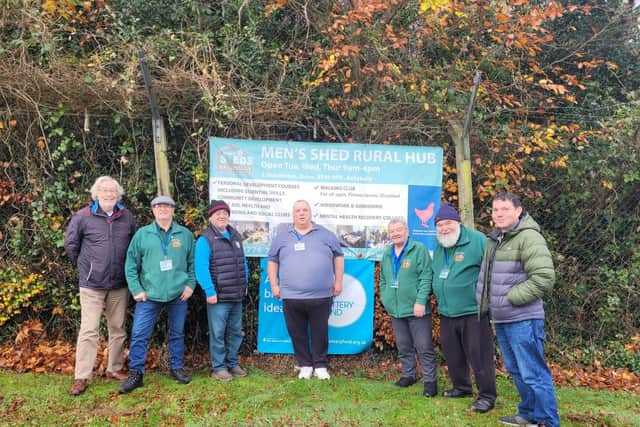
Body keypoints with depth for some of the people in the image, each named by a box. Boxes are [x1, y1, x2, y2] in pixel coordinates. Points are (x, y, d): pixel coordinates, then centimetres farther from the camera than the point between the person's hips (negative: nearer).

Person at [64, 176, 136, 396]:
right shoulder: (83, 216, -7)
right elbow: (71, 244, 5)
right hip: (92, 285, -3)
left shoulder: (127, 217, 1)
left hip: (119, 285, 3)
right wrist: (84, 266, 10)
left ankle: (115, 369, 28)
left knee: (118, 329, 13)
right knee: (89, 330, -3)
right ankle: (81, 377, 7)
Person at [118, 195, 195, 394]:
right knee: (139, 334, -3)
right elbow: (131, 264, 1)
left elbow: (193, 262, 8)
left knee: (177, 333, 13)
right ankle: (135, 374, 11)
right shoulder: (142, 234, 1)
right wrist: (136, 289, -5)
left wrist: (190, 284, -1)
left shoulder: (185, 235, 4)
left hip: (178, 295, 1)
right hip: (149, 295, -1)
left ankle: (177, 368, 30)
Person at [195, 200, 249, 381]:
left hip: (237, 296, 7)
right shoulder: (205, 240, -10)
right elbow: (201, 268, -16)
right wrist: (210, 291, -20)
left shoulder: (236, 236, 12)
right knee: (218, 334, 1)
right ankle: (219, 368, 14)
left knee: (235, 332, 15)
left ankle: (233, 363, 28)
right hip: (219, 297, -7)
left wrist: (245, 284, 16)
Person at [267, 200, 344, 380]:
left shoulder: (325, 235, 7)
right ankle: (305, 365, 23)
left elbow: (338, 256, 11)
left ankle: (320, 366, 21)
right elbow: (272, 261, 13)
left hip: (321, 296, -1)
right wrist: (274, 285, 6)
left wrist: (338, 281, 6)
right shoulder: (282, 237, 9)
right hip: (291, 297, 1)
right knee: (297, 333, 8)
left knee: (320, 333, 6)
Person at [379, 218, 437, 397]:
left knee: (424, 347, 0)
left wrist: (420, 301, -19)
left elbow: (425, 278, -13)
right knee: (403, 347, 16)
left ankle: (430, 380, 11)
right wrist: (385, 298, 10)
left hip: (416, 309, -6)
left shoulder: (419, 249, -7)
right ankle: (408, 375, 31)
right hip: (395, 310, 6)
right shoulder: (387, 254, 12)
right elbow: (383, 280, 20)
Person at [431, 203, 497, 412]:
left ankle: (487, 396, 15)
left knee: (479, 356, 0)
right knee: (452, 355, 18)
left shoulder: (477, 240, -14)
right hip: (447, 313, 8)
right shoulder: (439, 246, 11)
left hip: (473, 311, -8)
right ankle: (461, 387, 37)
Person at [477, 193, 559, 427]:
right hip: (501, 319, 9)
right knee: (516, 371, 19)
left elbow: (544, 278, -24)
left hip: (522, 320, -9)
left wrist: (510, 298, -19)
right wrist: (486, 302, 11)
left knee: (533, 374, -2)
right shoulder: (495, 239, 13)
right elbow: (487, 277, 24)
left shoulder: (528, 237, -15)